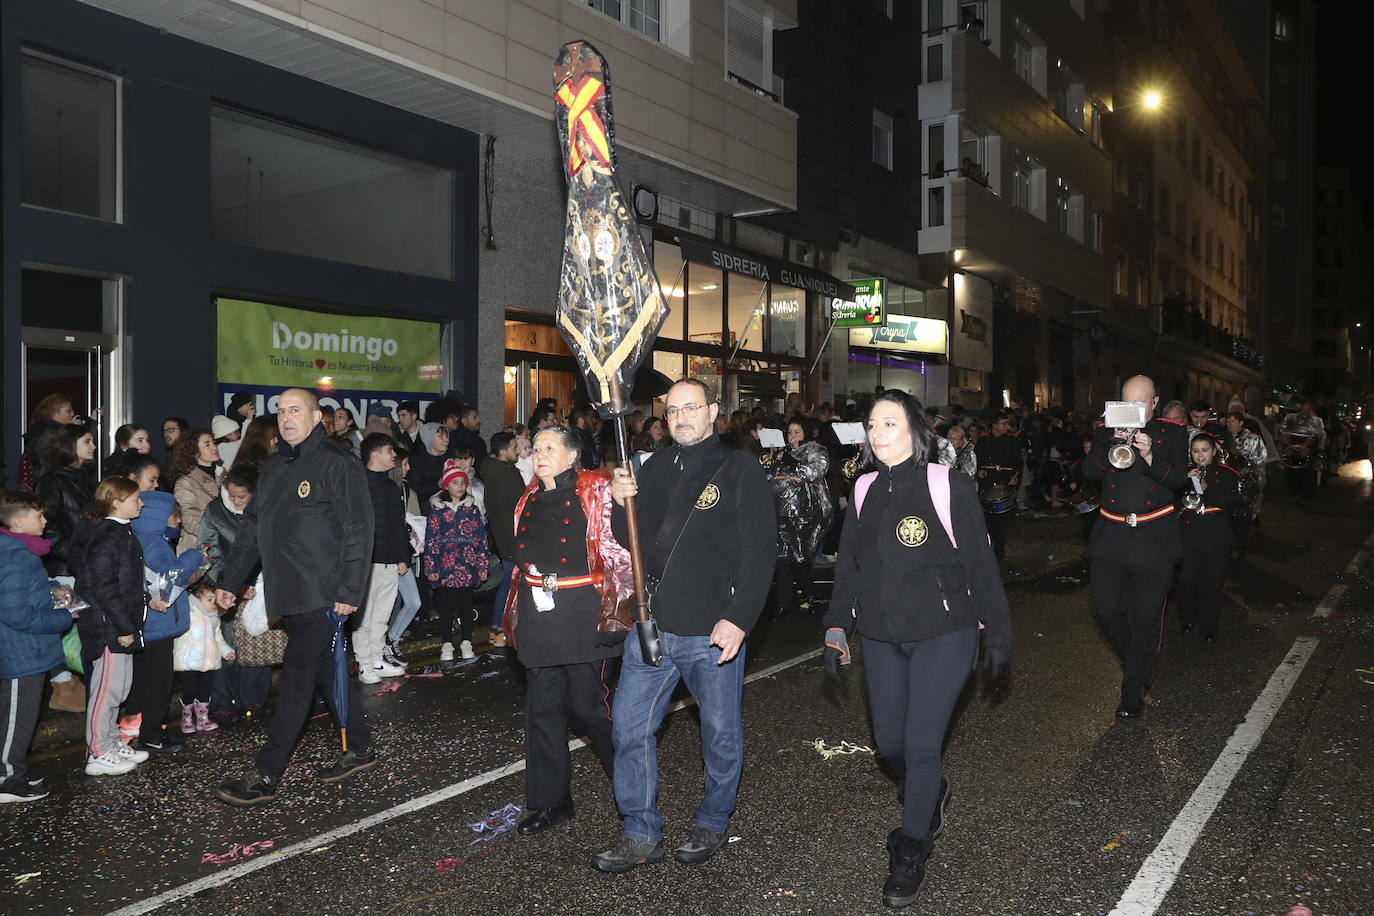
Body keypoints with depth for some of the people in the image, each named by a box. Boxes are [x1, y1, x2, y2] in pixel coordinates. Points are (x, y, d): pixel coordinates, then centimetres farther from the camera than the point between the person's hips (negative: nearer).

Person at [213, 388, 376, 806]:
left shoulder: (337, 466, -9)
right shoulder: (273, 469, 15)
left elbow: (358, 531, -13)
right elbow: (251, 528, 19)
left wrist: (349, 591, -18)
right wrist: (230, 580, 13)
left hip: (324, 595, -8)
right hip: (289, 594, 8)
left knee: (297, 678, -4)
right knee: (324, 671, 14)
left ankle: (265, 776, 1)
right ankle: (360, 747, 28)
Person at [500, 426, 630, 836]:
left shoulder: (595, 492, -2)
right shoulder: (530, 498, 15)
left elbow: (617, 547, -6)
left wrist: (619, 599, -14)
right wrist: (516, 613, 22)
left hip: (580, 610, -6)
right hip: (537, 613, 6)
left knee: (587, 704, -2)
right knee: (543, 706, 8)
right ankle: (550, 802, 20)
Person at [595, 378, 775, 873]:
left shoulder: (740, 470, -5)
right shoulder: (655, 468, 11)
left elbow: (759, 552, -10)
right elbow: (632, 542, 16)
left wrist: (739, 619, -19)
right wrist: (621, 504, -5)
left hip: (714, 631, -5)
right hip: (653, 626, 5)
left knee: (720, 733, 11)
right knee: (628, 724, 6)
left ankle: (712, 822, 33)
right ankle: (641, 836, 20)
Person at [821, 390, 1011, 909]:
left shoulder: (949, 487, -9)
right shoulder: (865, 491, 5)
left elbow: (982, 566, -6)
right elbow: (847, 567, 12)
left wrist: (998, 635, -4)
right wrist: (837, 628, 11)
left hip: (942, 636, -5)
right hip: (881, 637, 5)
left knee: (921, 747, -4)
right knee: (889, 743, 11)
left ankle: (911, 852, 17)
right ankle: (931, 796, 44)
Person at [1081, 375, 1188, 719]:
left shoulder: (1172, 432, 4)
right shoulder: (1107, 431, 7)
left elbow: (1178, 478, -7)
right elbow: (1088, 472, -4)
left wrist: (1150, 455, -25)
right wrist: (1113, 447, -21)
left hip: (1155, 537, -2)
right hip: (1111, 534, 2)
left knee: (1147, 617, 1)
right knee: (1106, 608, -3)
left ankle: (1134, 690, 13)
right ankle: (1135, 660, 27)